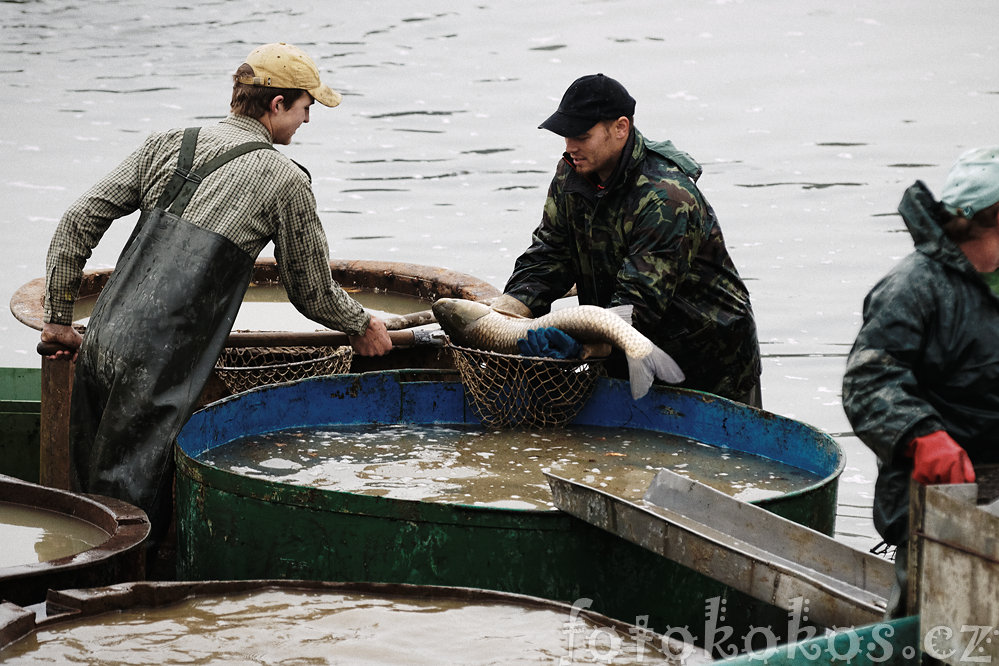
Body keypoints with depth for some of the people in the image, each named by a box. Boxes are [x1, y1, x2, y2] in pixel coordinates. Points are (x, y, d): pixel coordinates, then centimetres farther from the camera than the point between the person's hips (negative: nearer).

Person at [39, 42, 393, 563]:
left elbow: (78, 223, 11)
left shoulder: (168, 146, 14)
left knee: (90, 501, 15)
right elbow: (312, 293, 11)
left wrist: (59, 319, 19)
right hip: (160, 373, -6)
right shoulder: (286, 182, 0)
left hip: (98, 347, 6)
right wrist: (362, 327, 31)